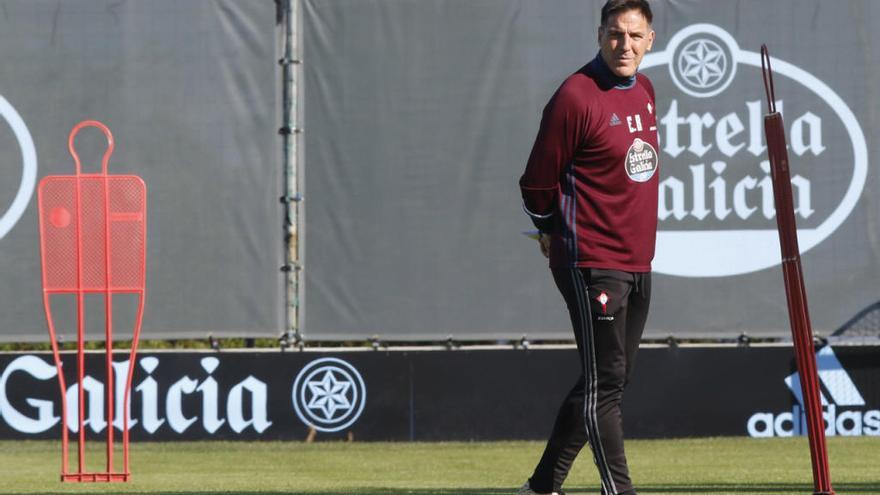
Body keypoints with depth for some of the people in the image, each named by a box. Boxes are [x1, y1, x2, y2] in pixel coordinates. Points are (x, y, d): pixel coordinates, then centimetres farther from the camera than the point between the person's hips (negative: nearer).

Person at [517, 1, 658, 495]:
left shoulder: (645, 90, 11)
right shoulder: (576, 97, -14)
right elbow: (537, 184, -9)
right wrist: (555, 233, 6)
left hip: (638, 263, 9)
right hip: (592, 265, -9)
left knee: (611, 381, 14)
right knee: (604, 383, -7)